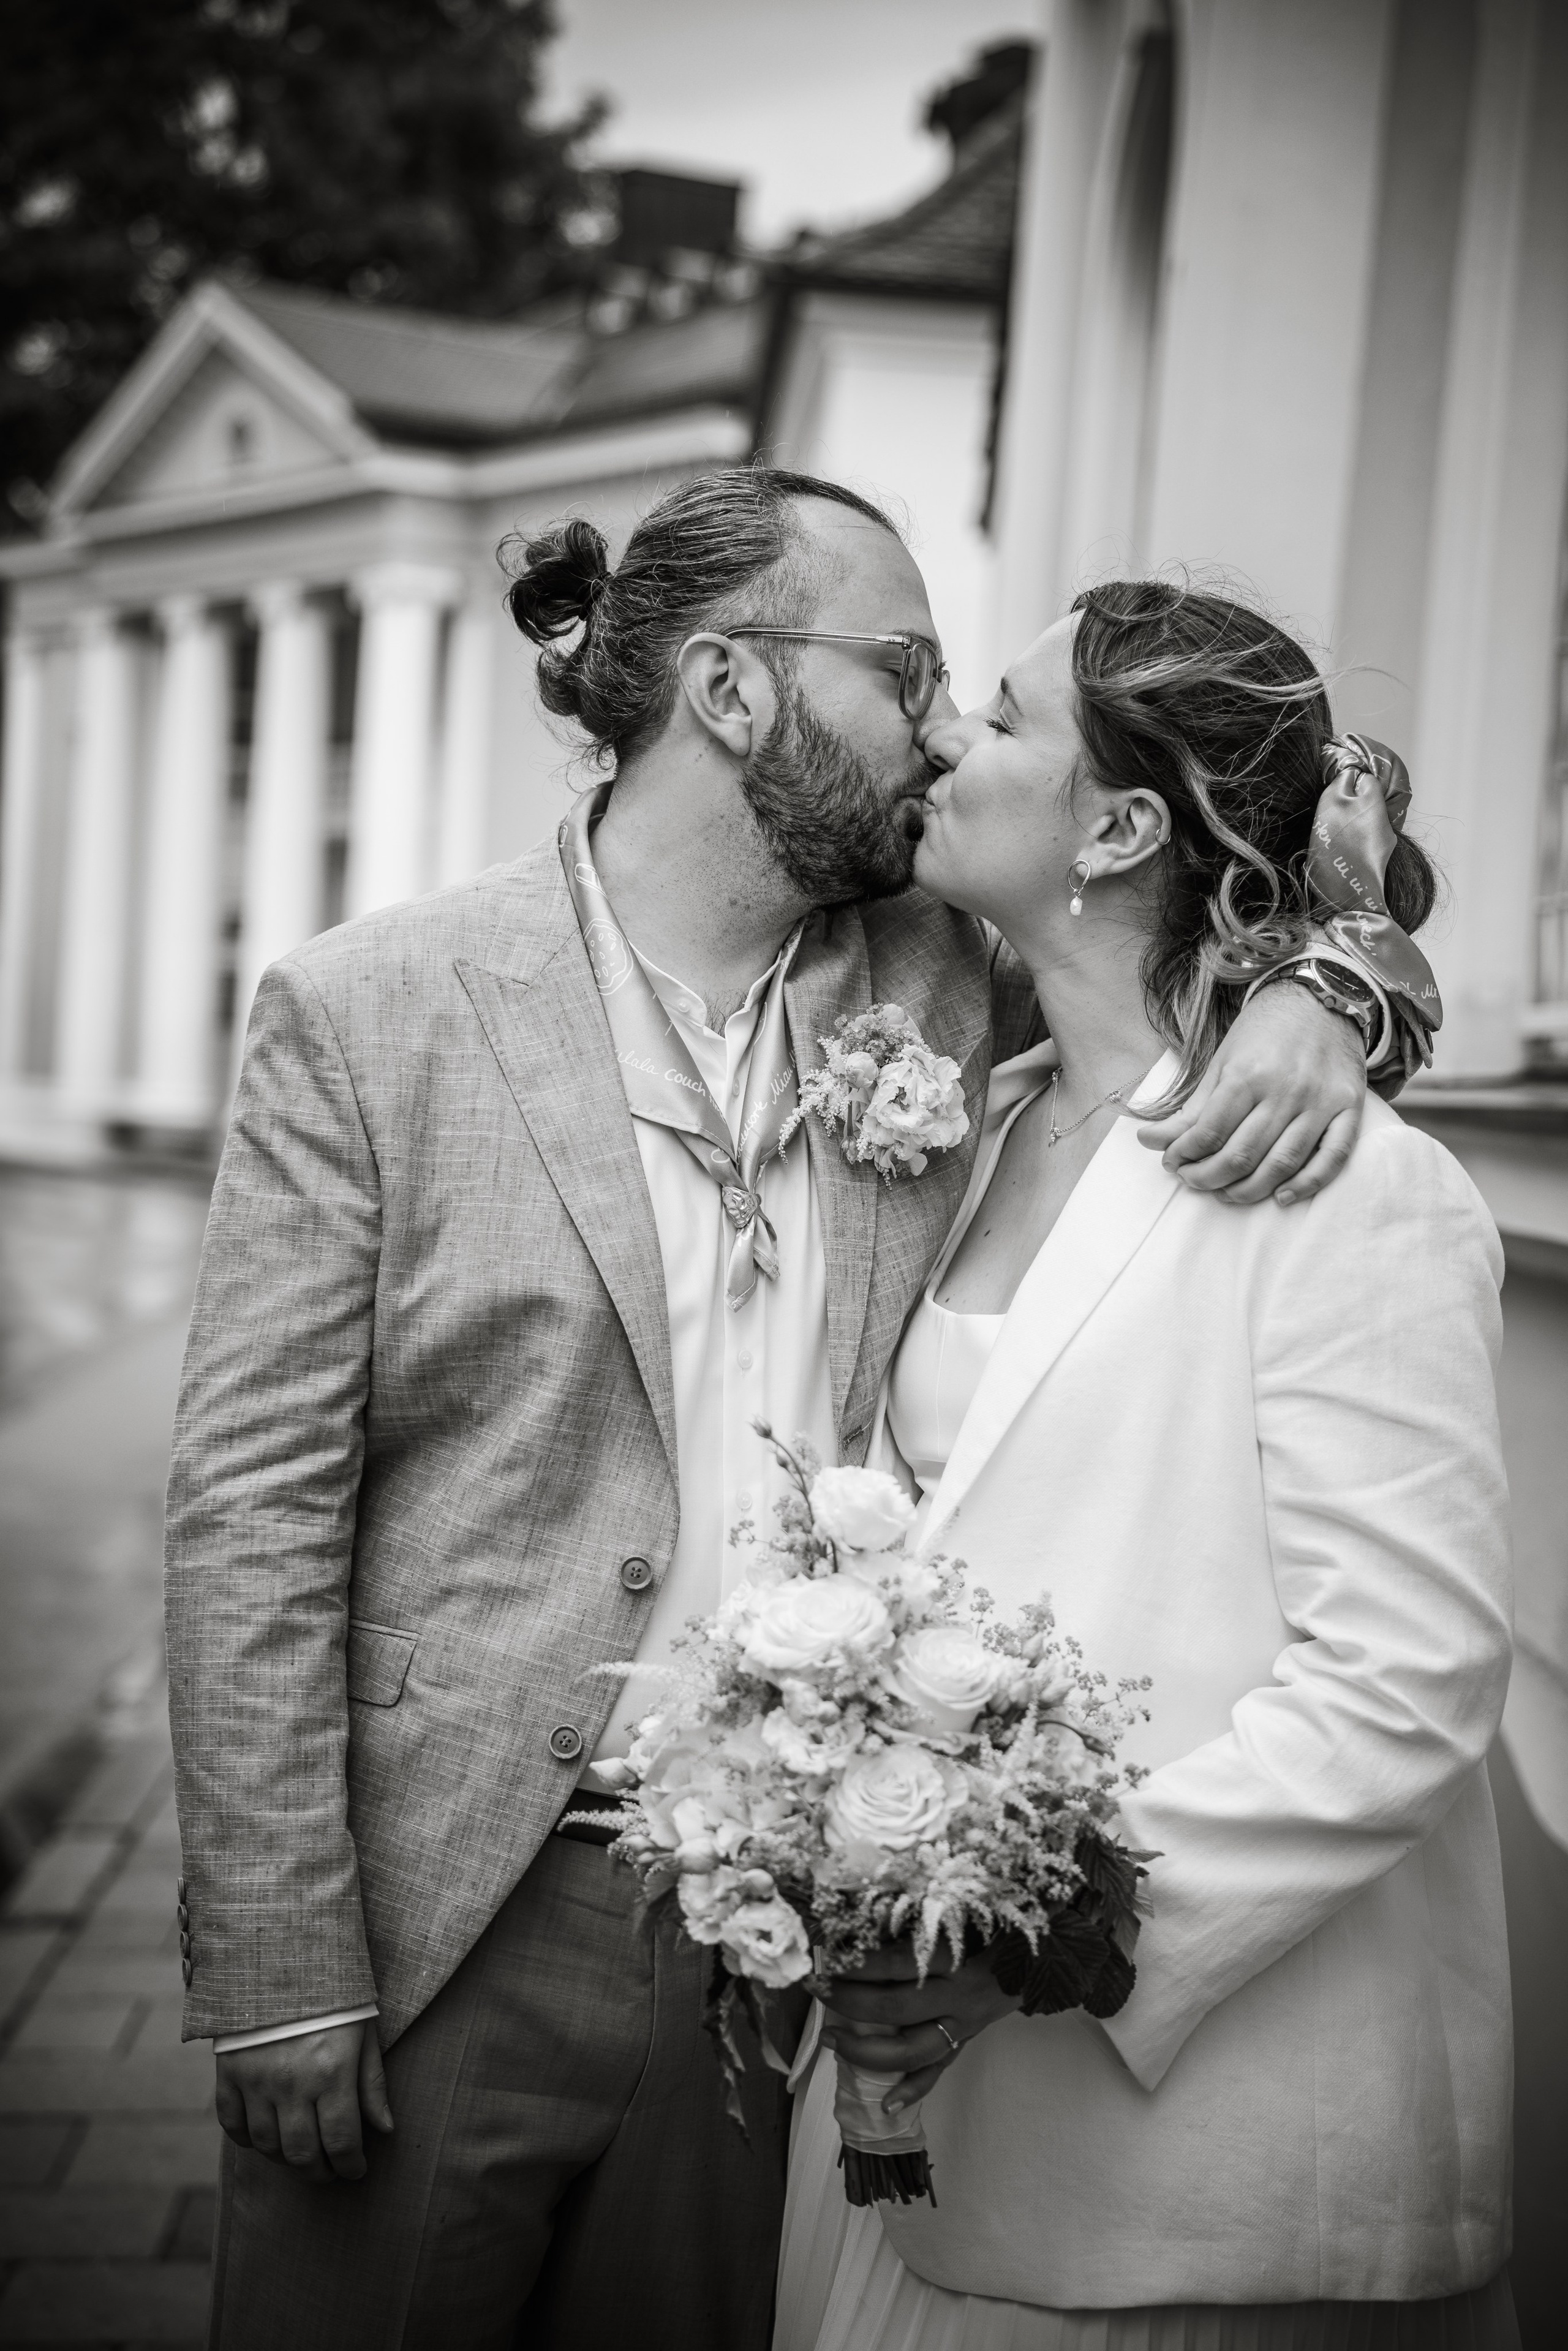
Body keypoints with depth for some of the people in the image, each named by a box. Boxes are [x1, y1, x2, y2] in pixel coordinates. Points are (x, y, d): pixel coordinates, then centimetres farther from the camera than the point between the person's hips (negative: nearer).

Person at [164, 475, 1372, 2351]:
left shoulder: (943, 985, 4)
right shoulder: (369, 1013, -6)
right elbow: (250, 1504, -8)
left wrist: (1311, 998, -8)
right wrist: (279, 1973, -11)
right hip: (447, 1929, -3)